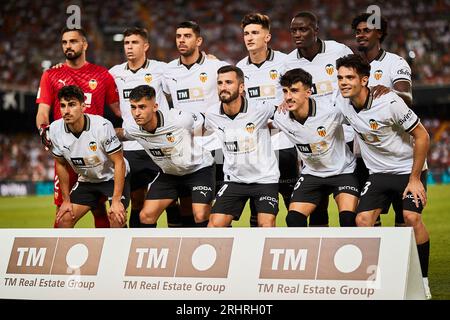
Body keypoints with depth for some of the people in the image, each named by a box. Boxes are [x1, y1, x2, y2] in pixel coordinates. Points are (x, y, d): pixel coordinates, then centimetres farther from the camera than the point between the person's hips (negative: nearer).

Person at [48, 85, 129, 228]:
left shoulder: (102, 126, -29)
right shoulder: (55, 129, -15)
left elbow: (119, 163, -22)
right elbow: (61, 164, 2)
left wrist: (116, 200, -26)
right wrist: (66, 200, 3)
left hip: (112, 177, -5)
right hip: (86, 181, 5)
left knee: (116, 217, -26)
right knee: (64, 219, -4)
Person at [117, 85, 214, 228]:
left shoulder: (179, 119, -31)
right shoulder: (134, 131, -16)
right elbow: (120, 133, 8)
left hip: (199, 169, -5)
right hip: (169, 173, 5)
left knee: (201, 216, -21)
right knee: (146, 215, -4)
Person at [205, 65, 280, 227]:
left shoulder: (260, 109, -17)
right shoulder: (211, 114, -7)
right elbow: (202, 130, 17)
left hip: (264, 178, -3)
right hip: (233, 179, 3)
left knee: (266, 225, -14)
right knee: (215, 224, -7)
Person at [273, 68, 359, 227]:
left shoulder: (330, 112, -27)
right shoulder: (280, 117, -15)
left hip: (342, 170, -4)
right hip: (311, 173, 4)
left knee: (348, 218, -21)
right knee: (293, 218, -6)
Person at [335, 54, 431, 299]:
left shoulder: (389, 103, -24)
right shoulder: (342, 104, -9)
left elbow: (422, 136, -16)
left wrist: (415, 178, -15)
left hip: (409, 169, -5)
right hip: (377, 173, 5)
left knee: (411, 217, -22)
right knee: (362, 220, -11)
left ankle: (423, 281, -7)